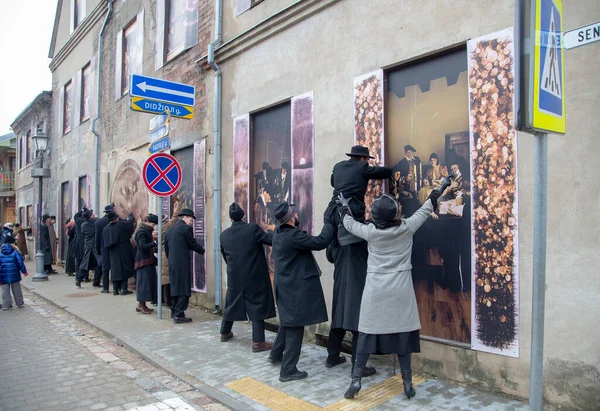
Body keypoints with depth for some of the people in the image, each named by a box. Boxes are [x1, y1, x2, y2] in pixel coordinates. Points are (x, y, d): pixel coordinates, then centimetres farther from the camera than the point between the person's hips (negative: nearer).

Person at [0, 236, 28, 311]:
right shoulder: (15, 252, -8)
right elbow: (20, 263, -8)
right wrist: (24, 271, 3)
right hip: (14, 275, -1)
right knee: (16, 290, 10)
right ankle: (20, 303, 19)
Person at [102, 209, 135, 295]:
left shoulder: (105, 229, 2)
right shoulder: (122, 224, -12)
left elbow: (105, 242, 8)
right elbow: (131, 221, 4)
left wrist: (108, 252, 18)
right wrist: (130, 215, 24)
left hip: (113, 252, 4)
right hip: (124, 251, -4)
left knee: (115, 270, 10)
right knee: (124, 269, 2)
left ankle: (115, 289, 11)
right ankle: (123, 289, 1)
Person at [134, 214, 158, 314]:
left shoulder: (146, 231, 17)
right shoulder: (141, 232, -12)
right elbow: (142, 246, -23)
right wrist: (155, 243, -29)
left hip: (148, 261, 10)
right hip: (144, 261, -10)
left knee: (150, 282, 8)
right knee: (144, 281, -8)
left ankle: (141, 305, 13)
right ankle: (141, 305, -3)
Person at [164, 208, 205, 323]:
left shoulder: (169, 230, 15)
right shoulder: (186, 228, -8)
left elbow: (166, 249, 18)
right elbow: (193, 244, -6)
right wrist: (203, 250, 10)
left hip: (172, 263, 8)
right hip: (182, 263, -8)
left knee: (175, 286, 16)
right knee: (184, 288, -4)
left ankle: (174, 311, 24)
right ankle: (179, 315, -4)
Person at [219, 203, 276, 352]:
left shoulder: (224, 235, 3)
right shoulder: (253, 228, -12)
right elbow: (271, 239, -17)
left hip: (234, 277, 4)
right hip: (255, 276, -4)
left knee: (231, 304, 20)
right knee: (257, 306, 1)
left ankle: (225, 333, 37)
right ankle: (258, 342, 0)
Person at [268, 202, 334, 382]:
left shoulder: (278, 234, 7)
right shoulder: (293, 236, -23)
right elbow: (321, 242, -24)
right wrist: (329, 221, -14)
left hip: (286, 286, 10)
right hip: (296, 287, -9)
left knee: (287, 322, 25)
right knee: (295, 327, -1)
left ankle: (276, 354, 40)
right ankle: (288, 370, 5)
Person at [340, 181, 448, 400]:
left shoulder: (371, 232, -4)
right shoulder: (407, 228, -5)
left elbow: (350, 224, 14)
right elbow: (425, 210, 11)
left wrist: (345, 207, 32)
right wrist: (438, 192, 26)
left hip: (376, 289, 0)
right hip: (400, 289, 0)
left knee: (367, 332, 5)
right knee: (402, 332, 7)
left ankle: (356, 379, 6)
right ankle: (407, 382, 13)